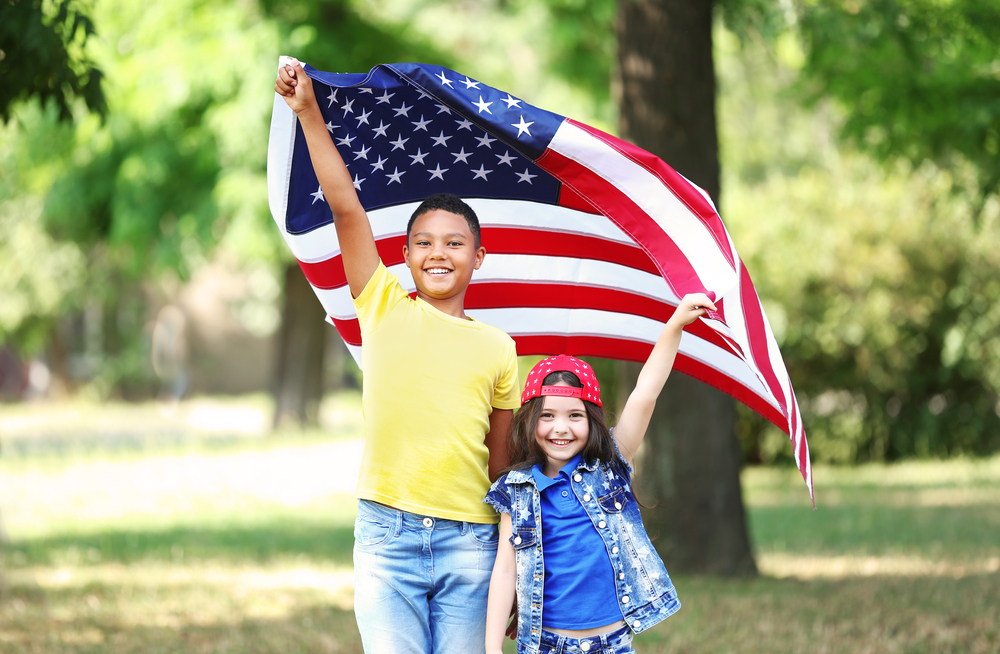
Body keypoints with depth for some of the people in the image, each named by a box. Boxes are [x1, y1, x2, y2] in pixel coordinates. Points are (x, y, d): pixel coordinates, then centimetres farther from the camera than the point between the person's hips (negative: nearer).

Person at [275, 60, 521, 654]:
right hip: (388, 533, -1)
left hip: (469, 541, 1)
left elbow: (502, 459, 12)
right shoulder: (384, 309, 7)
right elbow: (346, 207, 1)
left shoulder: (497, 349, 11)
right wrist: (309, 112, -5)